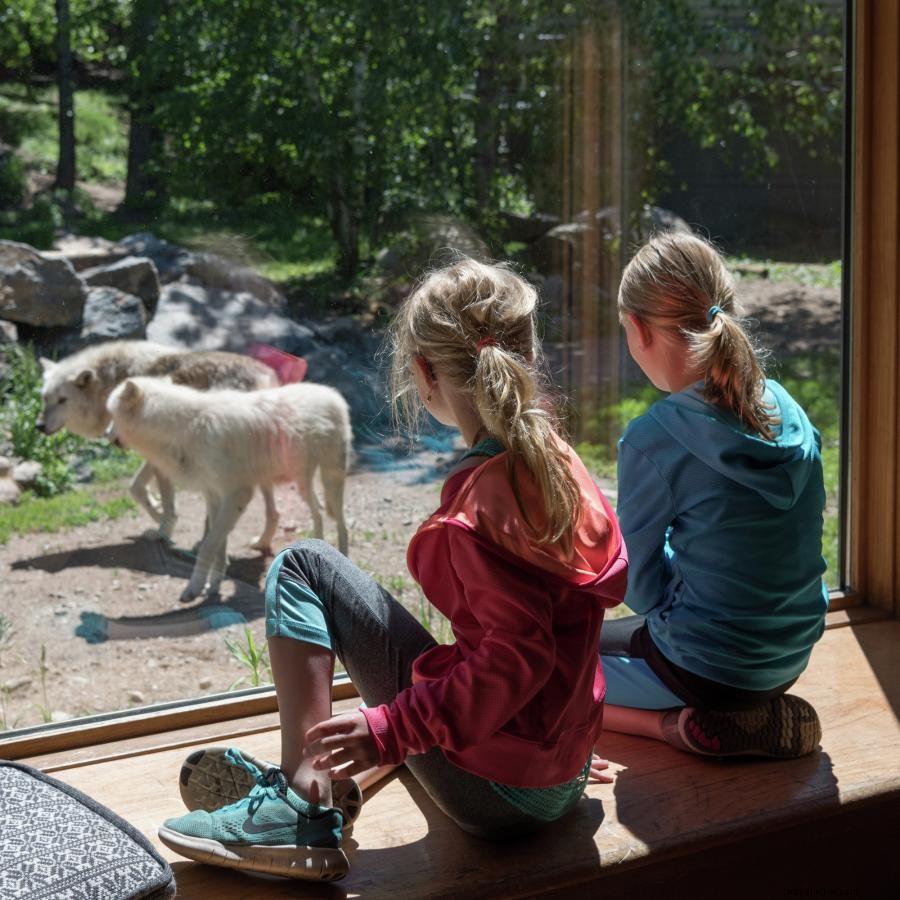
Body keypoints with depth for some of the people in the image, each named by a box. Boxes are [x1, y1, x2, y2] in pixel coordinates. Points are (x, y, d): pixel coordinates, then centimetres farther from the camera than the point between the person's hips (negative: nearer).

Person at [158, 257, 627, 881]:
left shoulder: (478, 499, -22)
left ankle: (302, 808, -8)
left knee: (302, 567, -4)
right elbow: (611, 578, 12)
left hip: (492, 792, -9)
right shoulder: (560, 462, 3)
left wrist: (390, 729, -24)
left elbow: (517, 658, -26)